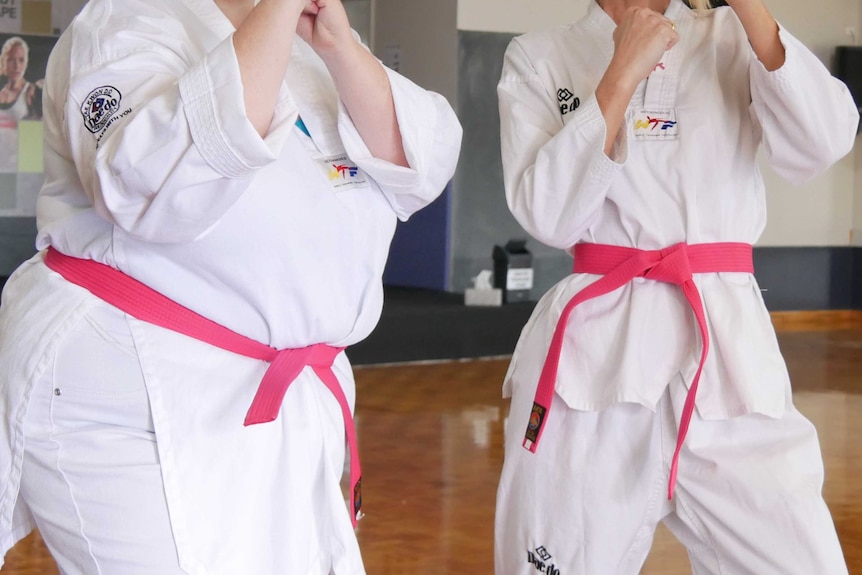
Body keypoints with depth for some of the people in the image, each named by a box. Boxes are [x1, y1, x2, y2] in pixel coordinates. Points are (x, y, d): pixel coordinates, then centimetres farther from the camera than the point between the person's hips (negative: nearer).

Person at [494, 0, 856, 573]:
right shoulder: (539, 59, 6)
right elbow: (548, 214, -7)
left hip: (726, 341, 1)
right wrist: (622, 73, -11)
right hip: (595, 342, 0)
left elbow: (823, 142, -9)